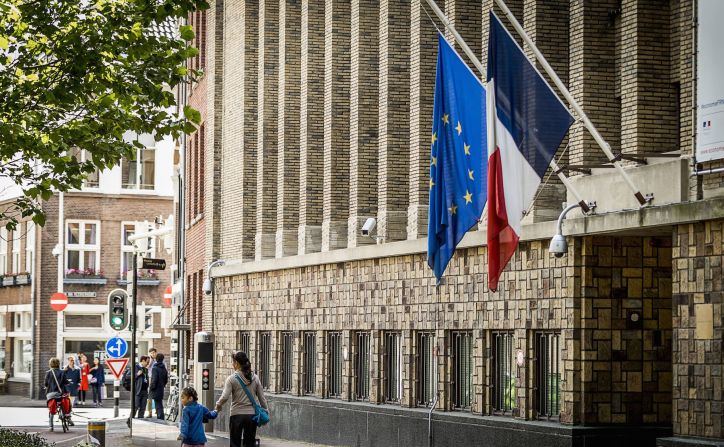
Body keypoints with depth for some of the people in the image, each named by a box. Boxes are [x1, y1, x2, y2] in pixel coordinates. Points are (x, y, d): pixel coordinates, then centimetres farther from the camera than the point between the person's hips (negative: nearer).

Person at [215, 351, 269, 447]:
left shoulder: (232, 378, -7)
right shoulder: (255, 378, 3)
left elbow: (225, 397, -14)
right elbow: (261, 397, 5)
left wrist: (218, 405, 5)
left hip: (237, 415, -3)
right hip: (251, 414, 3)